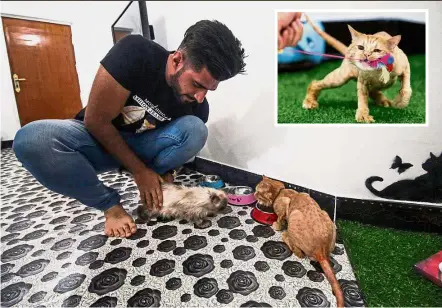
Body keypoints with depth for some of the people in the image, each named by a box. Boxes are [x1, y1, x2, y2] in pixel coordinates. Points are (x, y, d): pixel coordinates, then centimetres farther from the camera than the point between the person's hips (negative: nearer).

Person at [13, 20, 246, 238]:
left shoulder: (197, 107, -16)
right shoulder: (134, 53, -27)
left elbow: (179, 145, 0)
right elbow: (96, 120, -23)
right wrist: (140, 170, -19)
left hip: (139, 145, 2)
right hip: (97, 138, -1)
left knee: (195, 130, -25)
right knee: (31, 140, -33)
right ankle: (110, 204, -11)